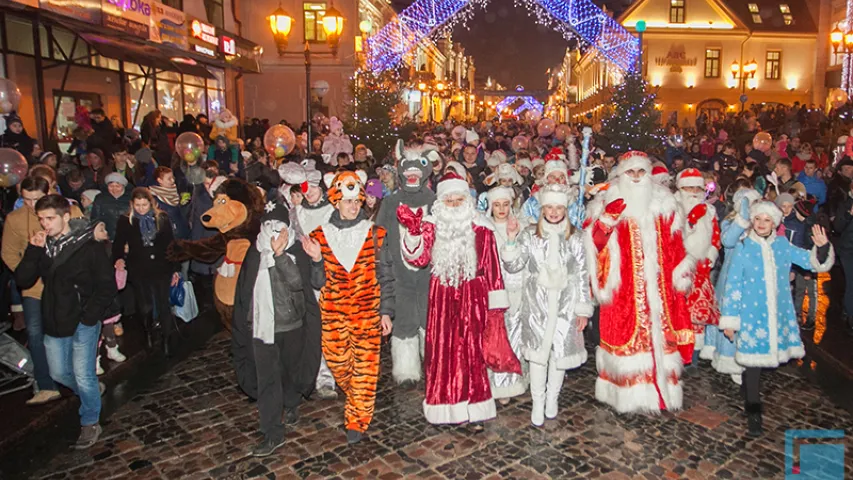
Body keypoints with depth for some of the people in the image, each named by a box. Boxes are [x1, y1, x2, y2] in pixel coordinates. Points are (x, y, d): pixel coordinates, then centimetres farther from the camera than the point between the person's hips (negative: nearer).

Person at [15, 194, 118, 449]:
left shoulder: (88, 246, -14)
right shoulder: (42, 246, 2)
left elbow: (108, 286, -12)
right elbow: (23, 281, -5)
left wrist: (89, 316, -15)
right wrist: (33, 251, -15)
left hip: (83, 322, -6)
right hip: (55, 322, 6)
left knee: (83, 376, 0)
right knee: (58, 373, 17)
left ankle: (90, 423, 20)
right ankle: (92, 391, 45)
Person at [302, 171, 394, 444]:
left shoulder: (374, 234, 0)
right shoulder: (321, 236, 3)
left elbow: (384, 276, 2)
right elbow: (318, 282, 4)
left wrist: (386, 311, -2)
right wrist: (316, 260, -14)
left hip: (367, 309, -1)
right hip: (333, 310, 2)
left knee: (365, 363, -1)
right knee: (337, 360, 6)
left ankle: (358, 418, 15)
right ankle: (356, 399, 37)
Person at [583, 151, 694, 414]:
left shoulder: (663, 202, 11)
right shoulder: (608, 202, 0)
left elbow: (675, 244, 14)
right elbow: (594, 241, -8)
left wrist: (681, 273, 9)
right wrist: (608, 218, -22)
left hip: (658, 285, 3)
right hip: (623, 286, -3)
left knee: (658, 333, 5)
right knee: (625, 333, -2)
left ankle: (660, 387, 19)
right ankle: (627, 390, 9)